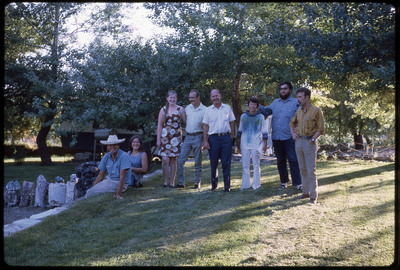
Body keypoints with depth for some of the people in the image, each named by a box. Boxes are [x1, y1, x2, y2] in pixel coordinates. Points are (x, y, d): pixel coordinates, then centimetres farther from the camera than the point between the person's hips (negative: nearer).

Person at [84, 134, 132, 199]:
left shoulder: (123, 156, -16)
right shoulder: (106, 157, 3)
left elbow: (122, 176, -21)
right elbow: (100, 175, 9)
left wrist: (118, 194, -28)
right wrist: (92, 188, -2)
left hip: (118, 183, -6)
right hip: (108, 180, 6)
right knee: (89, 191, -16)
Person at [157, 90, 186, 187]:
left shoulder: (180, 109, 6)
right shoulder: (163, 109, 8)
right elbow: (159, 125, 7)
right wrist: (158, 139, 2)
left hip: (176, 138, 0)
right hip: (164, 137, 0)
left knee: (173, 160, 3)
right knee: (165, 160, -9)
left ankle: (172, 182, 12)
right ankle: (165, 181, 6)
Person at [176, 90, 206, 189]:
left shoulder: (204, 110, -5)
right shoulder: (187, 108, 9)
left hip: (198, 137, -4)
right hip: (187, 137, 4)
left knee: (198, 162, 4)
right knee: (180, 160, -2)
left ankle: (197, 183, 15)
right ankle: (181, 183, 6)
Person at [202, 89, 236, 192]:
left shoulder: (227, 108, 9)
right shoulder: (208, 110, 7)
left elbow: (231, 122, 14)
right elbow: (205, 126, 6)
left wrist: (231, 135, 7)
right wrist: (205, 141, -1)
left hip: (226, 138, 0)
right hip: (213, 138, 0)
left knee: (226, 163, -2)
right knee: (214, 163, 5)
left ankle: (227, 186, 3)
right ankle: (214, 183, 19)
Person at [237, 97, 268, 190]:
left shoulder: (260, 117, 3)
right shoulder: (243, 116, 10)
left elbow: (264, 131, 4)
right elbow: (240, 130, 17)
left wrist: (265, 143, 1)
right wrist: (238, 142, 14)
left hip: (256, 144, -2)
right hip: (244, 144, 2)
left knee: (256, 165, 4)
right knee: (245, 165, 4)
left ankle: (256, 185, 11)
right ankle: (245, 185, 10)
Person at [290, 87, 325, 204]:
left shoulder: (316, 110, -7)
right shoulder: (299, 110, 9)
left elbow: (321, 129, -6)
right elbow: (292, 123, 26)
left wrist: (312, 139, -14)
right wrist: (293, 133, 10)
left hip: (310, 143, -6)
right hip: (299, 141, 6)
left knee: (311, 170, -5)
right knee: (303, 169, 12)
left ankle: (313, 196, 2)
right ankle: (306, 192, 22)